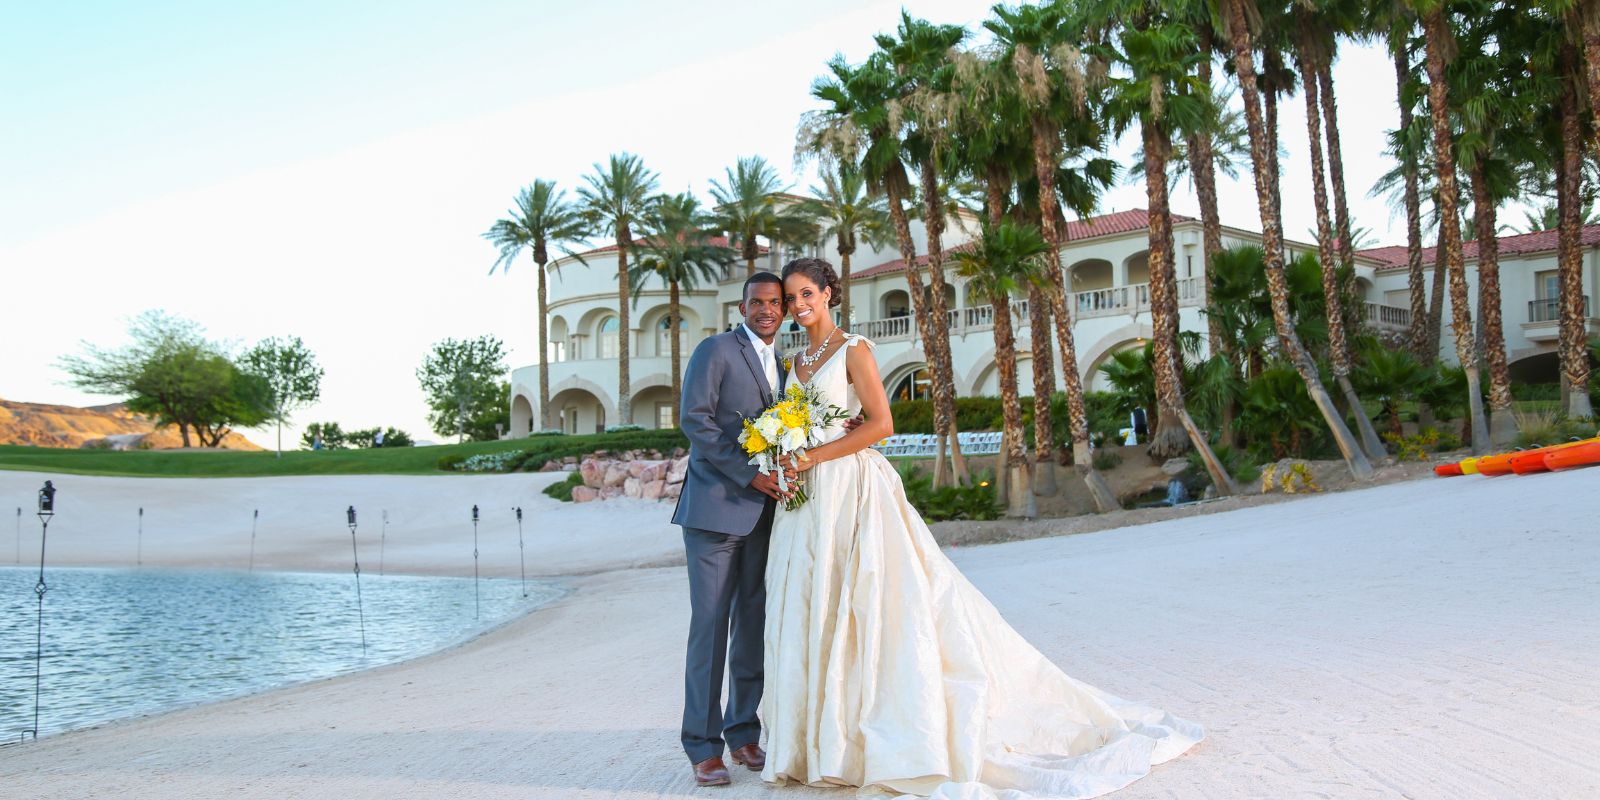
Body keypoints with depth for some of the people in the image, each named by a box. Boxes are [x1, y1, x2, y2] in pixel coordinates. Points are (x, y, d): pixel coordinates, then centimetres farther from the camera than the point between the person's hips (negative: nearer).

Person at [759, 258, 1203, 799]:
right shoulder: (796, 362, 16)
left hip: (854, 491, -7)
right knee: (811, 616, 7)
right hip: (807, 500, 7)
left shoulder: (853, 350, -5)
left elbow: (880, 423, -13)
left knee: (874, 607, -6)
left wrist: (816, 456, -15)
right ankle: (824, 737, 15)